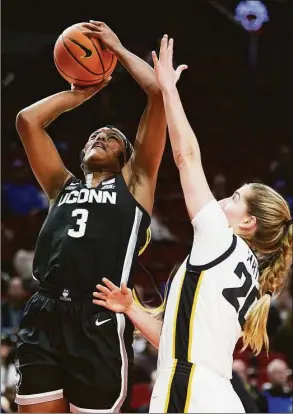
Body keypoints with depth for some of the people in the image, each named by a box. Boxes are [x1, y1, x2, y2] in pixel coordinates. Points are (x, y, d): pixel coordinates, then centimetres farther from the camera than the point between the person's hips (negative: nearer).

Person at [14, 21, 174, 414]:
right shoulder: (64, 186, 27)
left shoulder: (134, 183, 17)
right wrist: (81, 93, 31)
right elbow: (28, 119, 22)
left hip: (99, 323, -4)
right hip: (43, 318, 4)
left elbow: (160, 92, 11)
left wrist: (118, 49, 22)